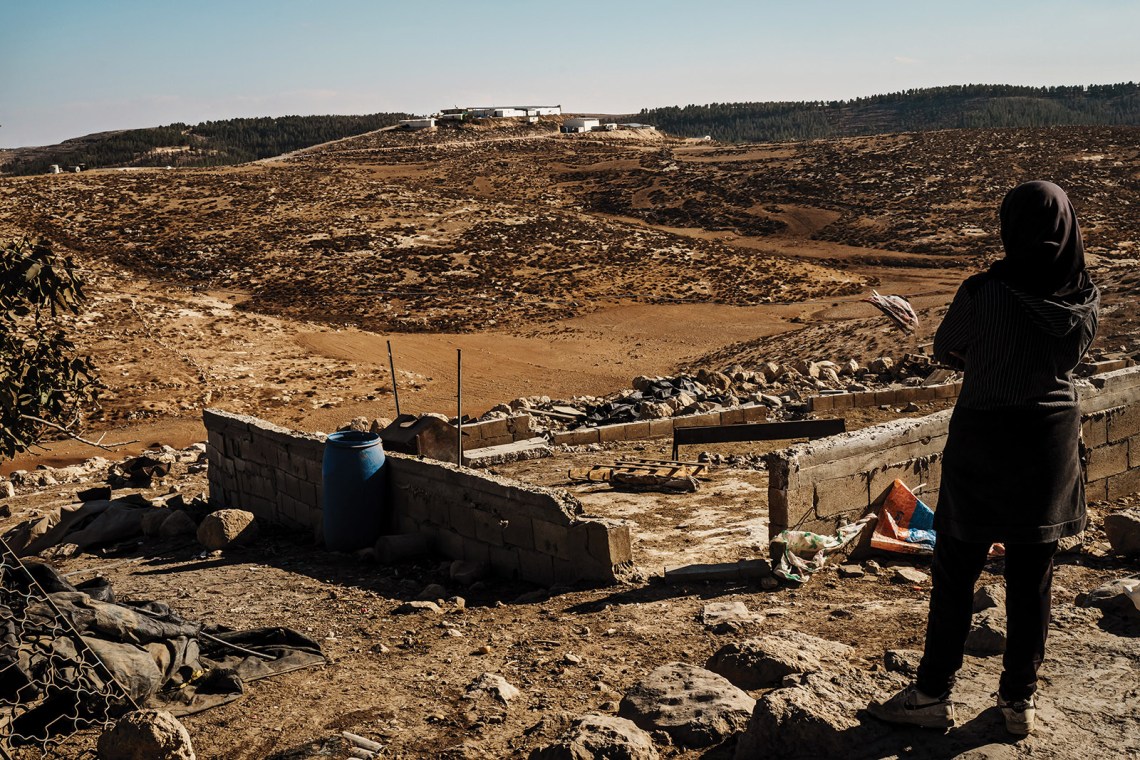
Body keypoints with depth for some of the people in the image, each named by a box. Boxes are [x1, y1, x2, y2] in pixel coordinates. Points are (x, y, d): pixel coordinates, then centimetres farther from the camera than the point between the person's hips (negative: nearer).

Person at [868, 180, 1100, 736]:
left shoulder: (985, 293, -18)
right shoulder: (1085, 300, -5)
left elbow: (944, 351, -2)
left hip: (984, 444, -4)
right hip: (1053, 443, 4)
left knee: (955, 573, 7)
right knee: (1032, 578, 12)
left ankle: (933, 694, 15)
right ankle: (1020, 699, 23)